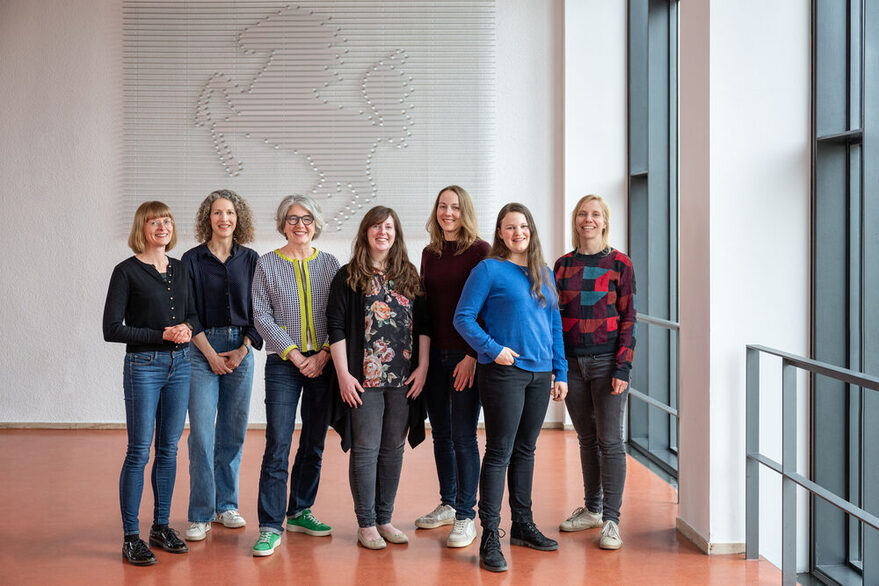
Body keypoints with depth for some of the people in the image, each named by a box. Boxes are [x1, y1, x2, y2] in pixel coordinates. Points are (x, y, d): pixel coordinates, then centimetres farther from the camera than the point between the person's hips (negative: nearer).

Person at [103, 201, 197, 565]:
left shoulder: (180, 269, 10)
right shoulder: (127, 271, -6)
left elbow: (193, 314, 19)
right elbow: (112, 329, -10)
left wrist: (187, 327, -5)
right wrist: (162, 334, -15)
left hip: (179, 364, 6)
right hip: (144, 366, -5)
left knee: (168, 450, 10)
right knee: (139, 452, -4)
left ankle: (161, 527, 21)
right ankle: (131, 537, 2)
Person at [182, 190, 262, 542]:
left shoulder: (250, 260, 7)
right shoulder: (192, 260, 0)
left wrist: (243, 350, -4)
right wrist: (211, 354, -8)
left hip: (241, 349, 3)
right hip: (202, 349, -2)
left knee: (233, 431, 6)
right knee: (201, 432, -6)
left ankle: (226, 505, 19)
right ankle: (200, 515, 1)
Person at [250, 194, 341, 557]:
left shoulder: (330, 264, 8)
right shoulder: (267, 264, 3)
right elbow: (262, 316, -3)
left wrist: (324, 354, -9)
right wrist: (295, 355, -10)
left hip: (323, 363, 3)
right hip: (284, 364, -3)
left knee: (314, 443, 10)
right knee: (277, 446, -9)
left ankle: (300, 512, 24)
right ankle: (271, 527, -6)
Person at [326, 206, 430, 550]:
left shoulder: (409, 276, 11)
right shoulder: (349, 276, 1)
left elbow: (424, 324, 9)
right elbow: (336, 326, -3)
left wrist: (422, 367, 0)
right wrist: (343, 374, -10)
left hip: (404, 379, 4)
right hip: (364, 379, -3)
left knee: (393, 448, 9)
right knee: (366, 448, 0)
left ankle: (384, 518, 19)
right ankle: (366, 524, 8)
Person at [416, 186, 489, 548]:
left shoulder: (480, 251, -5)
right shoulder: (430, 253, 12)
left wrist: (473, 355, -15)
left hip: (466, 355, -6)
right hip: (434, 353, 6)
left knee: (463, 436, -5)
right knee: (440, 434, 12)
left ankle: (466, 517, 2)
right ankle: (447, 505, 25)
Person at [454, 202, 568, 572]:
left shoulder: (544, 273, 14)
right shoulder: (488, 270, -4)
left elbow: (554, 325, 16)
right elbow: (463, 317, -7)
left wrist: (561, 373, 12)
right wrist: (492, 349, -18)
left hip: (540, 374, 6)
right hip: (504, 372, -6)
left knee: (526, 450, 14)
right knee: (499, 452, -5)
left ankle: (523, 525, 25)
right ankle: (490, 538, -2)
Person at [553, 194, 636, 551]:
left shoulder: (619, 264, -1)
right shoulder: (563, 265, 9)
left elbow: (628, 318, -4)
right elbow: (553, 315, 11)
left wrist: (623, 368, -11)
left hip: (606, 361, -3)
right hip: (572, 363, 4)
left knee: (610, 439, -3)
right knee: (587, 437, 12)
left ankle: (611, 519, 3)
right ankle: (592, 509, 24)